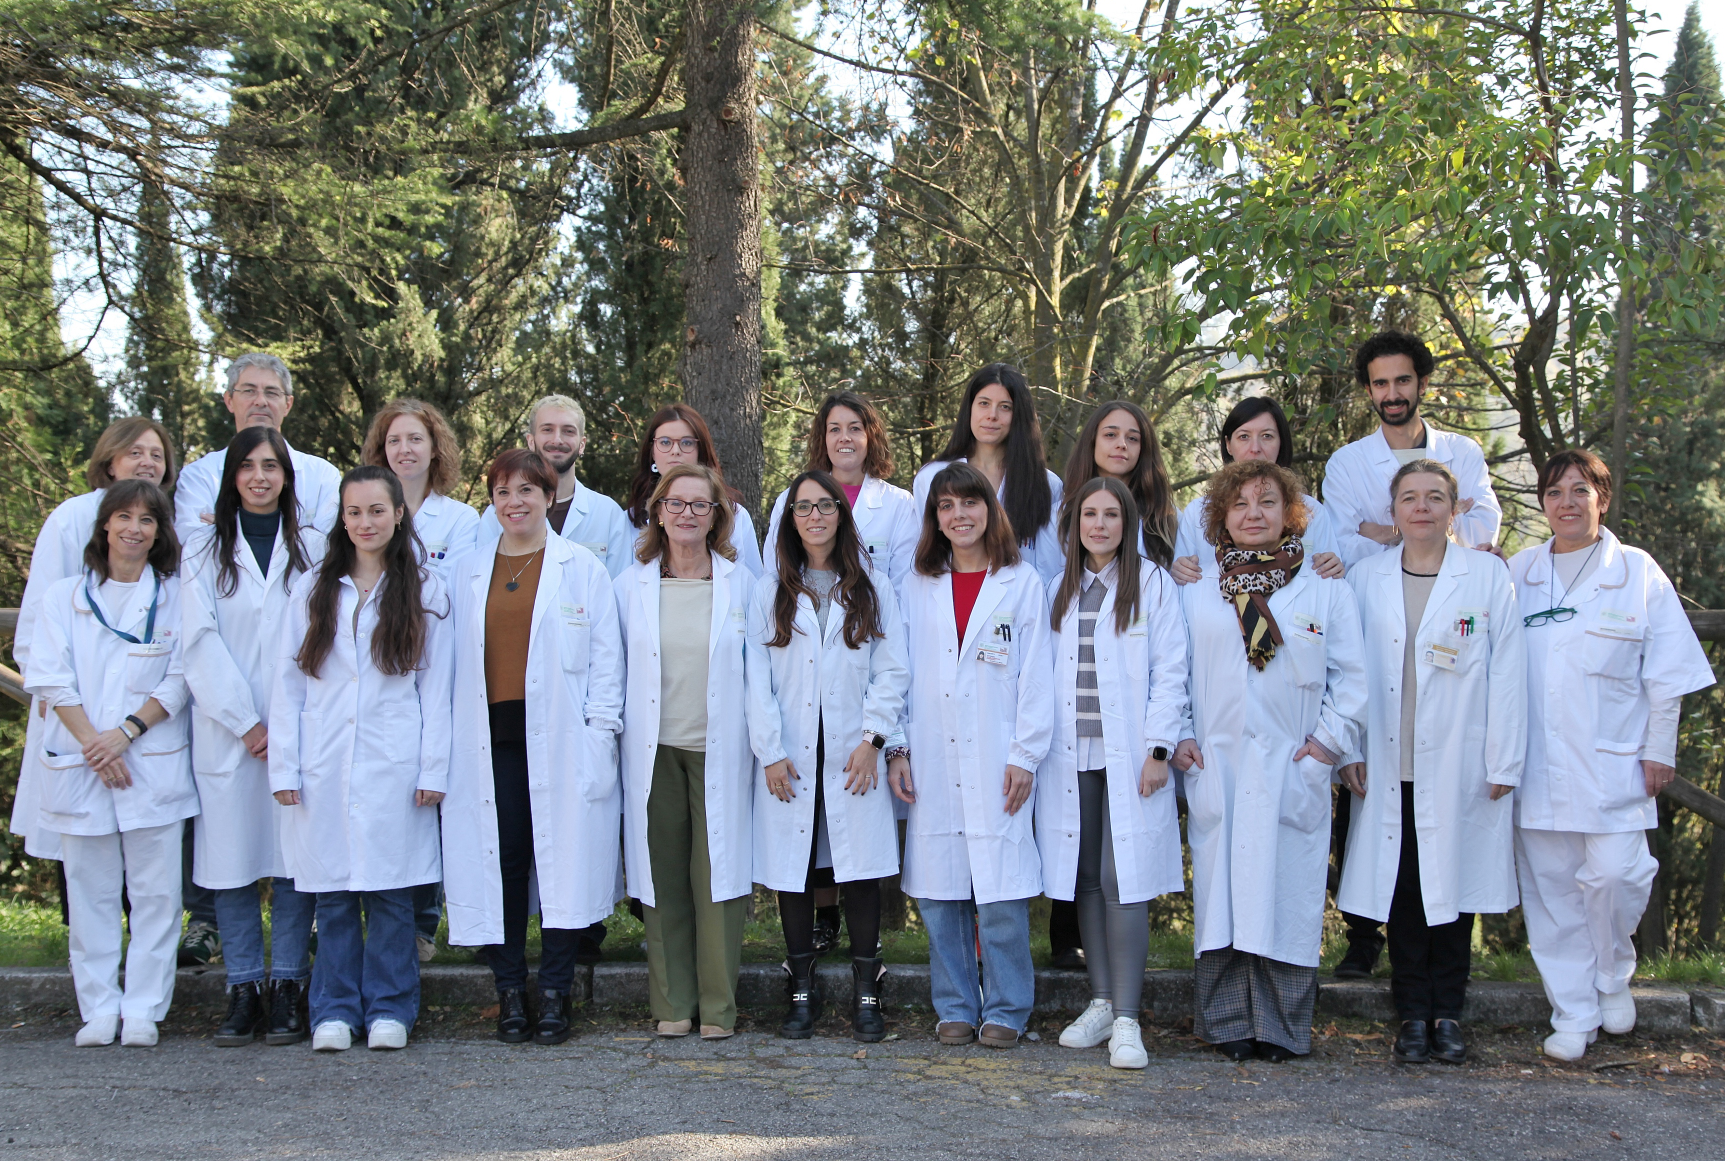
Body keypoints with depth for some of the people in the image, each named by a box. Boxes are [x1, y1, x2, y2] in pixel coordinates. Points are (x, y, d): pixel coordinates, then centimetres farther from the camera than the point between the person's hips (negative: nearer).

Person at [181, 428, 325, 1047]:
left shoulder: (311, 549, 9)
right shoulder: (204, 549, 8)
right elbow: (200, 642, 0)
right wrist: (244, 721, -8)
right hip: (225, 729, 0)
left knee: (294, 857, -1)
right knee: (232, 855, 0)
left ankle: (287, 989, 5)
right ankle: (244, 990, 8)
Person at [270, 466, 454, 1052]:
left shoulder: (424, 592, 7)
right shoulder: (314, 591, 11)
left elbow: (436, 689, 4)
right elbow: (289, 683, 8)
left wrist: (433, 769, -3)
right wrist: (284, 767, 1)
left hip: (393, 763, -1)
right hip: (324, 766, 2)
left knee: (390, 891, 0)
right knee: (332, 893, 3)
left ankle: (388, 1009, 11)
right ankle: (335, 1011, 13)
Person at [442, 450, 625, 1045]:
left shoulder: (582, 568, 7)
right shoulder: (466, 571, 15)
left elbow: (606, 657, 4)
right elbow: (452, 660, 14)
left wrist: (599, 730, -5)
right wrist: (443, 739, 5)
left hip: (559, 743, -2)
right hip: (489, 740, 2)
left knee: (563, 863, -2)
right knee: (499, 863, 1)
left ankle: (555, 993, 8)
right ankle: (510, 991, 12)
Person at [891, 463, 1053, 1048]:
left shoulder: (1022, 583, 4)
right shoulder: (918, 588, 12)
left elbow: (1035, 677, 1)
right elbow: (901, 673, 12)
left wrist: (1025, 756, -6)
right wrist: (897, 748, 3)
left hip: (997, 763, -3)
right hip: (932, 763, 3)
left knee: (1001, 893, -3)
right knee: (939, 890, 4)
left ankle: (1005, 1010, 10)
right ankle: (956, 1007, 16)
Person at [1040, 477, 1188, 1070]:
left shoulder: (1153, 585, 1)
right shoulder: (1060, 591, 15)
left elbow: (1170, 674, -3)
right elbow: (1046, 676, 15)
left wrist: (1158, 749, -10)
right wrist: (1037, 746, 7)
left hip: (1129, 757, -4)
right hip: (1071, 757, 4)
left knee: (1122, 883, -8)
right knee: (1087, 881, 6)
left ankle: (1127, 1020, -6)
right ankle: (1101, 1003, 16)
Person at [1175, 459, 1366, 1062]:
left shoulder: (1325, 590, 8)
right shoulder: (1195, 592, 12)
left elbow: (1349, 678, 7)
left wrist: (1329, 739, -3)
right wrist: (1179, 736, 0)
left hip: (1292, 769, -1)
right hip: (1216, 769, 1)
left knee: (1286, 892, -2)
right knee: (1220, 889, 0)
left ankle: (1280, 1026, 7)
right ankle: (1227, 1022, 9)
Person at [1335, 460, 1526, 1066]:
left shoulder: (1488, 577, 2)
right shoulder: (1365, 579, 7)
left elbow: (1507, 673, 0)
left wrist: (1503, 762, -4)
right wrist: (1348, 751, 1)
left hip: (1460, 769, -1)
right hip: (1390, 769, 1)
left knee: (1454, 886, 4)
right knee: (1402, 891, 3)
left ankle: (1448, 1014, 15)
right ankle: (1413, 1016, 12)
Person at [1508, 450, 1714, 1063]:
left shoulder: (1638, 573, 2)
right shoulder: (1519, 571, 7)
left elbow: (1667, 674, 4)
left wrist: (1659, 752, 0)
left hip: (1611, 762, -2)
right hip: (1535, 764, 2)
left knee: (1613, 875, -10)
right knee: (1550, 886, 3)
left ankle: (1613, 976, 19)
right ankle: (1573, 1015, 14)